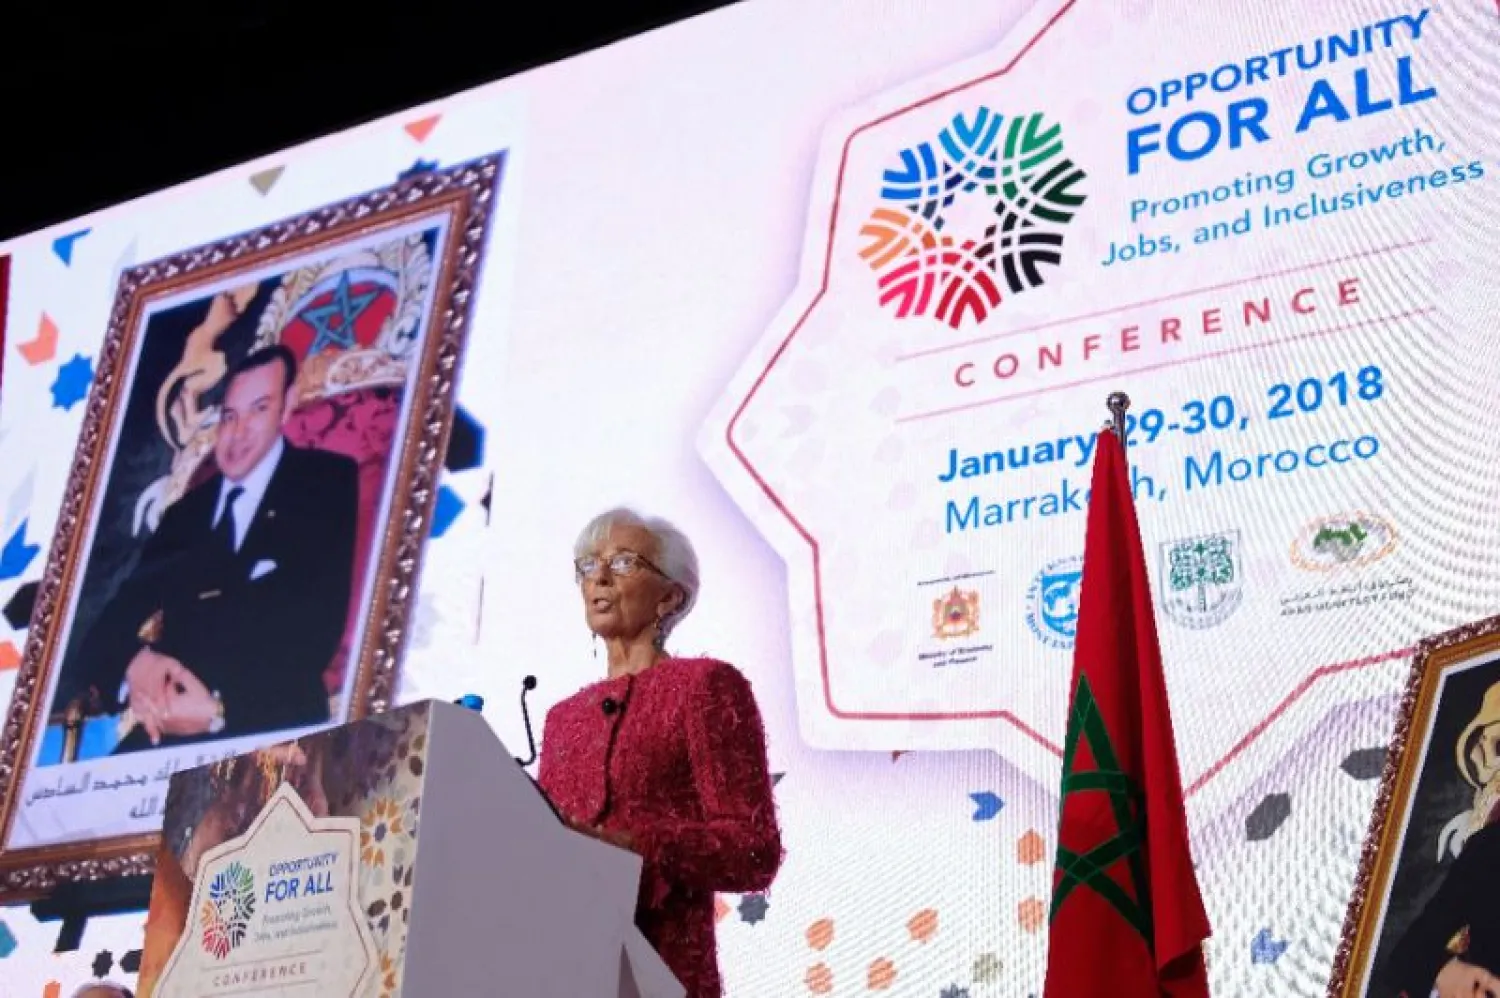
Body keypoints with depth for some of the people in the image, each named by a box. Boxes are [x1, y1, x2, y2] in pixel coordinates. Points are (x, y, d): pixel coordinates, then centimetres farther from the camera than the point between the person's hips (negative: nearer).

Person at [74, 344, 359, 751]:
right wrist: (134, 663, -12)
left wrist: (221, 708, -16)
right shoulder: (186, 511, 22)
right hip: (170, 732, 5)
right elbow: (110, 623, 12)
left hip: (272, 724, -4)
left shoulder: (327, 483, 5)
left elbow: (318, 623, -6)